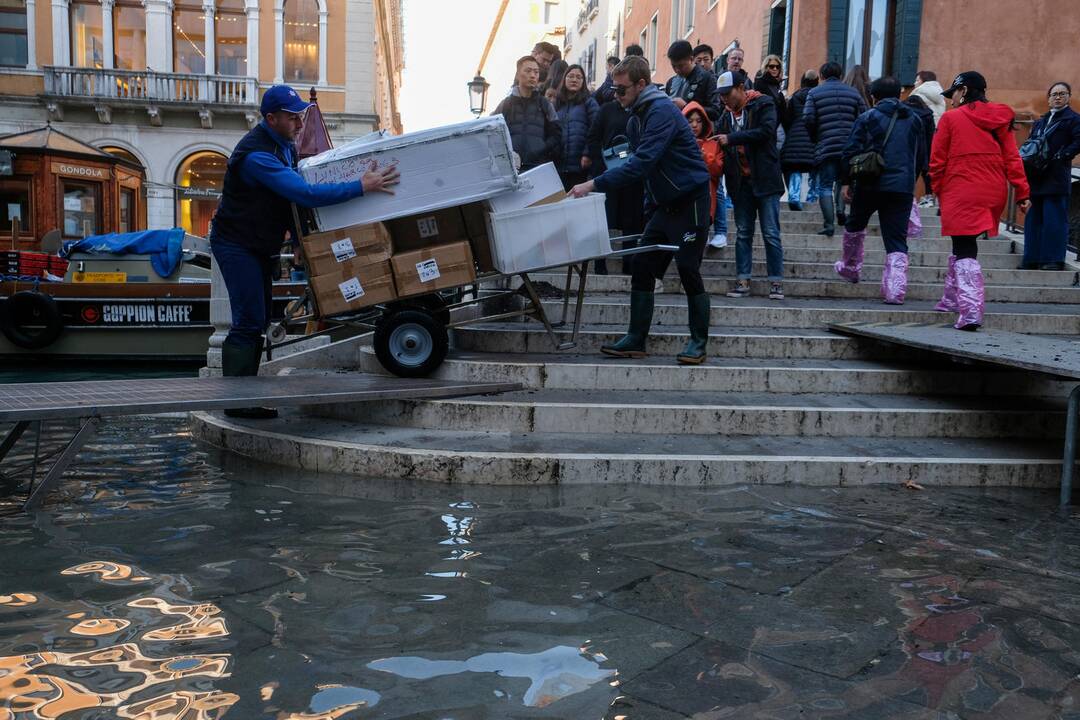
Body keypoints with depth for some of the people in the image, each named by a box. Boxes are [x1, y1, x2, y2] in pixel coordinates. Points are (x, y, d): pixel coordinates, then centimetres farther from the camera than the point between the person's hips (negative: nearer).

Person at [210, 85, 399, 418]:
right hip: (237, 245, -10)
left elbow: (290, 192, 19)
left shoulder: (284, 144, 5)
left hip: (262, 246, 10)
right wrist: (362, 187, -36)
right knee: (249, 322, -12)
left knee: (257, 322, 11)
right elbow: (306, 194, -36)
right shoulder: (256, 156, -27)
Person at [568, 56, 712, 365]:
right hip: (663, 204, 9)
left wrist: (595, 184, -32)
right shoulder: (636, 118, 13)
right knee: (642, 267, 3)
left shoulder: (662, 111, -18)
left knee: (688, 270, -5)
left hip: (690, 201, -9)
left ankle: (699, 343, 6)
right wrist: (650, 212, 15)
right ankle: (636, 339, 8)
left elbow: (642, 163, -29)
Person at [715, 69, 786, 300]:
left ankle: (776, 282, 2)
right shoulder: (726, 115, 12)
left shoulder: (763, 104, -3)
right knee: (742, 233, 6)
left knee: (771, 234, -2)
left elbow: (766, 131, -18)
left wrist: (731, 139, -18)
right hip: (741, 181, 5)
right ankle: (743, 282, 10)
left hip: (765, 179, -5)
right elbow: (723, 149, 15)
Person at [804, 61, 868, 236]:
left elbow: (808, 120, -7)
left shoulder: (814, 93, 3)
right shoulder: (853, 92, 11)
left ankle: (829, 224, -9)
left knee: (826, 186, -1)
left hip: (826, 148, -2)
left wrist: (815, 139, 8)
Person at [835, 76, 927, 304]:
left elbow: (851, 152, -4)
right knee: (897, 241, 1)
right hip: (903, 187, 3)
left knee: (855, 225, 23)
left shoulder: (867, 118, 0)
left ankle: (850, 268, 37)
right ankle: (895, 291, -7)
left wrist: (847, 181, 3)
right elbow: (922, 157, 19)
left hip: (870, 185, -2)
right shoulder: (914, 120, 14)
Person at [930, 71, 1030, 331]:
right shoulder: (1000, 119, 11)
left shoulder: (950, 118, -2)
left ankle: (970, 311, -18)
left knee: (964, 252, -6)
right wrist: (1022, 191, 5)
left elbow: (937, 161, -2)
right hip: (994, 194, 6)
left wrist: (938, 191, 10)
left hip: (960, 194, -6)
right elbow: (1012, 158, 6)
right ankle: (952, 300, 30)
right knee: (965, 245, 21)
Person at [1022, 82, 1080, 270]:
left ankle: (1054, 260, -6)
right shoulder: (1040, 122, 21)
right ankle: (1033, 259, 10)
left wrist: (1060, 156, -16)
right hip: (1037, 177, 6)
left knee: (1054, 218, -8)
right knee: (1034, 218, 6)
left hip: (1056, 178, -6)